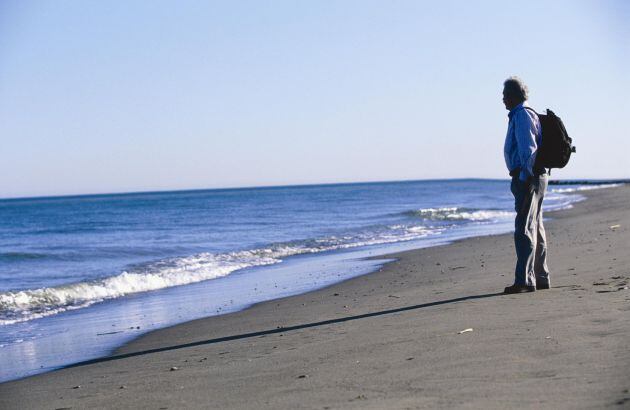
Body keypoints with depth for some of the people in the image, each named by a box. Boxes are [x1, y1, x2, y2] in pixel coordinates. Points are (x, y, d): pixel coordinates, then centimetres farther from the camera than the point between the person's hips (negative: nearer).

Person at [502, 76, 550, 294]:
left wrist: (524, 178, -22)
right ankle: (541, 278, 20)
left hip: (526, 177, -11)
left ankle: (525, 280, -15)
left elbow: (528, 149, -20)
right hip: (534, 177, 11)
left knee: (524, 229, -13)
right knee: (535, 229, 14)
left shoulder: (522, 115, -12)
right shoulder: (526, 115, 20)